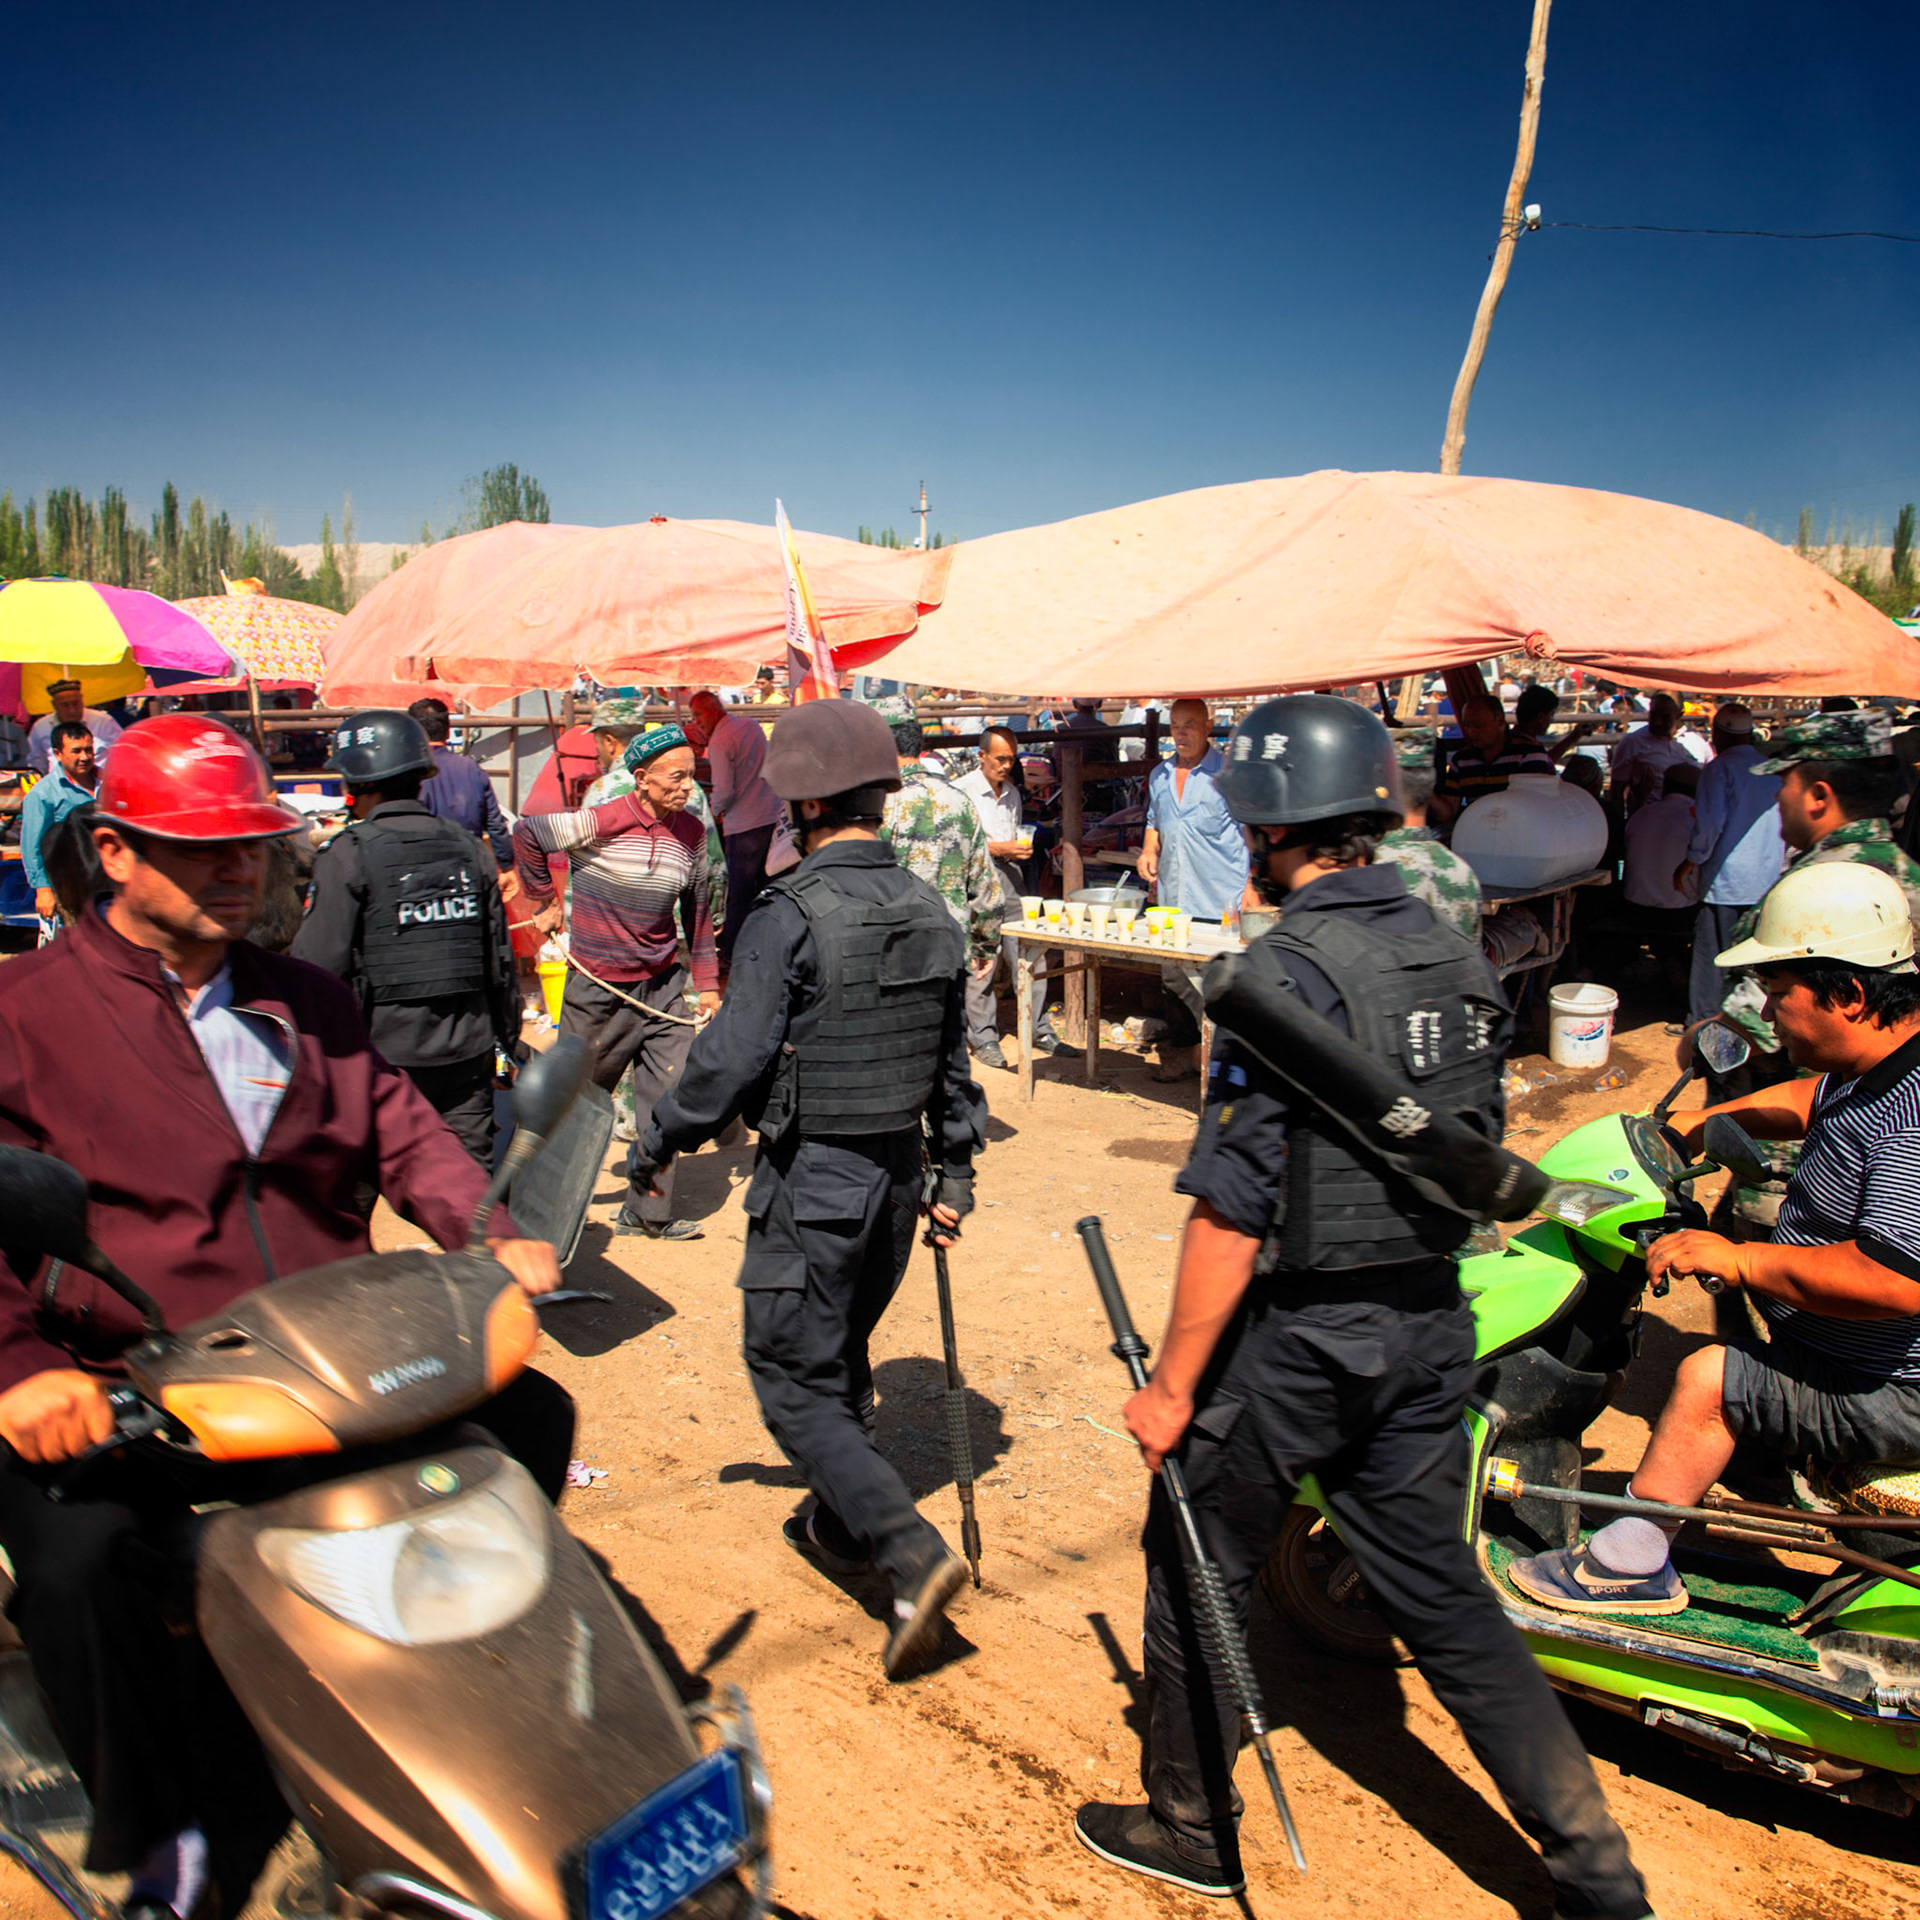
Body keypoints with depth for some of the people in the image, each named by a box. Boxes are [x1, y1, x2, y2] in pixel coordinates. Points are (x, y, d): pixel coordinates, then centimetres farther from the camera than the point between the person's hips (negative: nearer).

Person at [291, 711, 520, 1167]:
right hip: (466, 1047, 4)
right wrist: (507, 1039, 20)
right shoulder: (469, 848, 6)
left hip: (384, 1049, -4)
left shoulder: (348, 854, -9)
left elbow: (318, 964, -11)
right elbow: (501, 958, 10)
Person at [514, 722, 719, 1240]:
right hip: (599, 988, -4)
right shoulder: (602, 822, -16)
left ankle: (648, 1213, 15)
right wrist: (544, 903, 2)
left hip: (664, 985, 4)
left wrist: (706, 983, 10)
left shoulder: (691, 833, 1)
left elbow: (699, 913, 11)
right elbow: (526, 834, -6)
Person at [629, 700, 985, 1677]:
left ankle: (912, 1552, -7)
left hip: (812, 1177, -7)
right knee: (843, 1356, 24)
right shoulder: (930, 912, 3)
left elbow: (732, 1058, -18)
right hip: (899, 1171, 7)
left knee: (794, 1378, 3)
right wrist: (953, 1173, 18)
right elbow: (953, 1058, 9)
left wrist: (658, 1141, -2)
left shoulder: (789, 915, -19)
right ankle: (840, 1526, 39)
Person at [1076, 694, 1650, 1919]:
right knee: (1440, 1593, 19)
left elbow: (1235, 1206, -21)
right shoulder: (1458, 958, 4)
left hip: (1294, 1334, -7)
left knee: (1200, 1577, 15)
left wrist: (1174, 1383, -14)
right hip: (1430, 1329, 7)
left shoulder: (1289, 970, -20)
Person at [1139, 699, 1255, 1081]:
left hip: (1220, 900, -6)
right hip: (1172, 899, 6)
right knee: (1174, 977, 10)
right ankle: (1181, 1052, 22)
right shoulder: (1159, 776, 15)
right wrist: (1149, 850, 6)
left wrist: (1252, 886, -9)